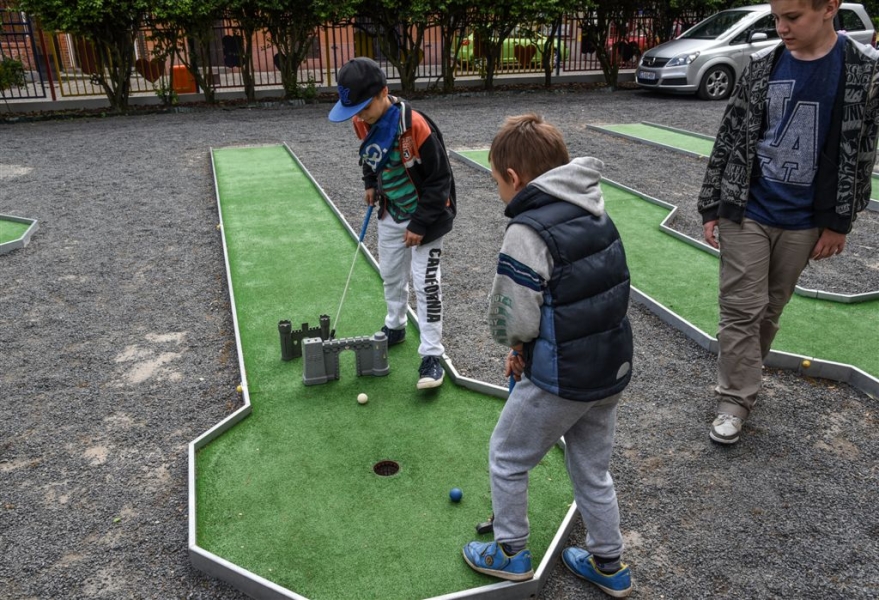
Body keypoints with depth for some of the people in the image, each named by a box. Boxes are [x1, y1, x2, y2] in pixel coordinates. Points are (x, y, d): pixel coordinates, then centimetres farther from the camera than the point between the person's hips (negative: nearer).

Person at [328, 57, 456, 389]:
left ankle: (432, 355, 1)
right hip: (392, 211, 7)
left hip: (427, 213, -7)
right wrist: (371, 184, 8)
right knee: (390, 274, 18)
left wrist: (420, 225, -21)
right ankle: (395, 326, 41)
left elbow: (439, 179, -23)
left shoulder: (415, 126, -31)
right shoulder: (362, 122, -9)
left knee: (425, 282, -7)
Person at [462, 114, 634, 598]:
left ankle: (510, 553, 34)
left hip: (559, 380, -8)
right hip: (611, 369, 8)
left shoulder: (528, 232, -22)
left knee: (506, 458, 17)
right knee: (592, 469, 24)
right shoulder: (595, 215, 4)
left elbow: (512, 321, -21)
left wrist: (518, 342, 3)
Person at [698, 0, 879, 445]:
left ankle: (745, 378, 32)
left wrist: (838, 222, -2)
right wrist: (712, 206, 2)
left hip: (804, 221, 0)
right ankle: (736, 399, 11)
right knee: (741, 309, 0)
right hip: (747, 212, 0)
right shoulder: (762, 65, -2)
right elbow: (730, 137, 2)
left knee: (770, 310, 13)